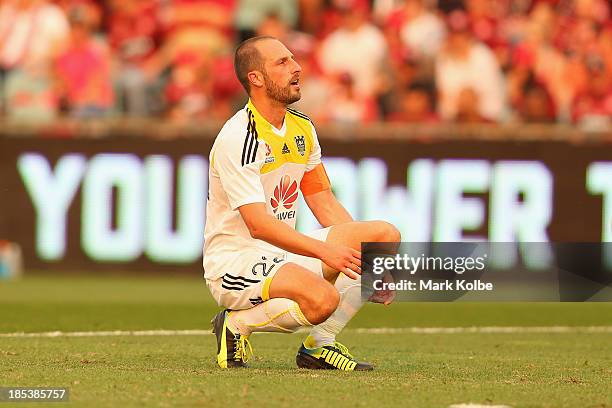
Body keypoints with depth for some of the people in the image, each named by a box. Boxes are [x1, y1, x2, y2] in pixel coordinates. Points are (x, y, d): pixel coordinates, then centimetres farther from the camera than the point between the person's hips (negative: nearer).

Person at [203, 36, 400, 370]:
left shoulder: (302, 128, 10)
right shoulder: (237, 138, -18)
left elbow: (325, 204, 15)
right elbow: (258, 224, -25)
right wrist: (325, 251, -34)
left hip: (286, 251, 9)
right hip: (234, 260, -9)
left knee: (386, 234, -5)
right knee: (322, 298, -35)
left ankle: (319, 345, -1)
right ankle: (236, 324, -7)